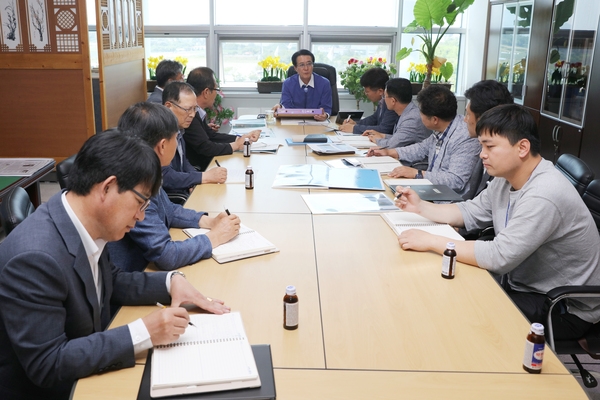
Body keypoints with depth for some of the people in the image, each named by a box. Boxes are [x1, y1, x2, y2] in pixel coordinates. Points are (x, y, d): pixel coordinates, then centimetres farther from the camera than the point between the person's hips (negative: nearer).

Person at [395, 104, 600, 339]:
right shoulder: (506, 178, -1)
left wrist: (431, 242, -28)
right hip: (527, 287, 8)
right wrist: (421, 207, -3)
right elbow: (470, 213, 11)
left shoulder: (544, 195, -30)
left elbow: (498, 257, -32)